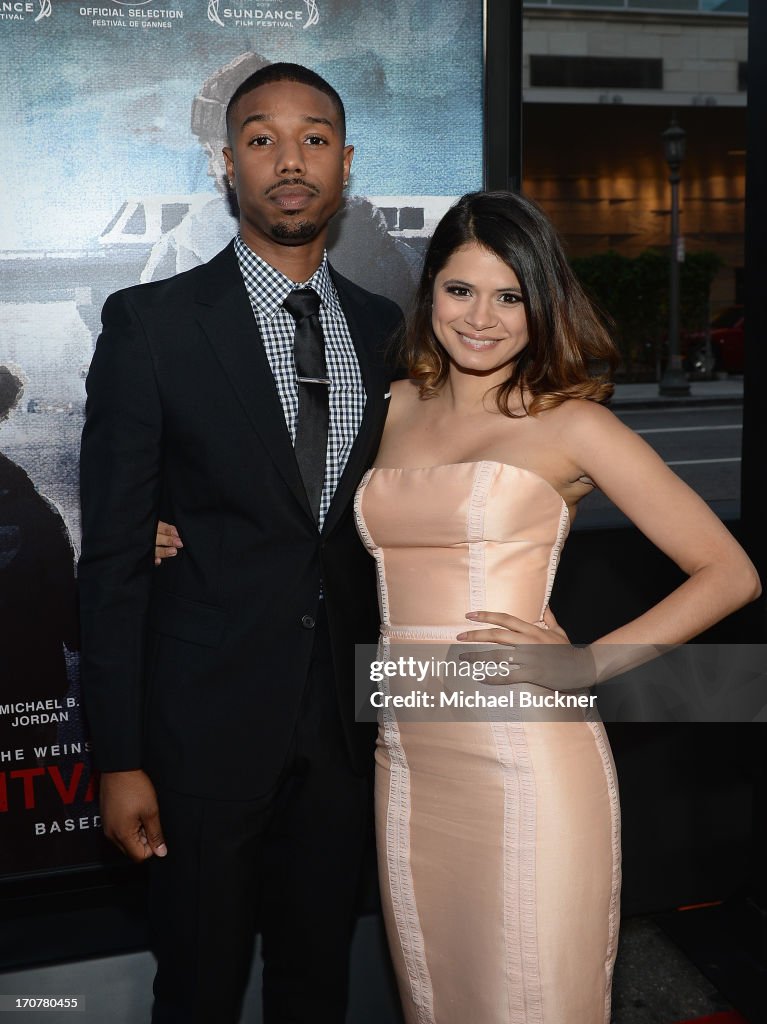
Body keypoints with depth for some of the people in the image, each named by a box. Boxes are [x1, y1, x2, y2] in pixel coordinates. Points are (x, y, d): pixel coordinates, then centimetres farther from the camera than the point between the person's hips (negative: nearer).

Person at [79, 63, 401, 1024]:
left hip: (343, 718, 4)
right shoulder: (151, 322, -7)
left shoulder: (383, 329, 6)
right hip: (207, 720, -3)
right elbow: (112, 552, -8)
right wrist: (119, 758, -10)